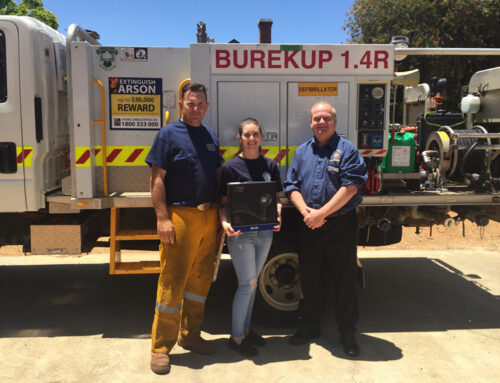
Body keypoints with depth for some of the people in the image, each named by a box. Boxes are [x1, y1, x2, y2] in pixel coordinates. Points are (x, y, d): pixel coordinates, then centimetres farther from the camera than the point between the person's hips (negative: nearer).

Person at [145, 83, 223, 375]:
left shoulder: (210, 136, 15)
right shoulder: (169, 134, -3)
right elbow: (157, 179, -8)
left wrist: (221, 212, 10)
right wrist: (162, 217, -16)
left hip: (209, 217, 6)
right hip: (180, 216, -6)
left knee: (201, 279, 13)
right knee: (172, 282, -2)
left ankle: (190, 335, 30)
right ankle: (161, 347, 11)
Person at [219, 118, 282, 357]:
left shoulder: (270, 166, 8)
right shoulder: (230, 167, -5)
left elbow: (276, 197, 11)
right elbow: (224, 202, -4)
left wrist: (278, 215, -8)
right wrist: (224, 223, -22)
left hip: (265, 232, 5)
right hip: (240, 233, -5)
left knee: (252, 283, 16)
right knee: (247, 284, -2)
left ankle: (245, 329, 32)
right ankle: (236, 336, 14)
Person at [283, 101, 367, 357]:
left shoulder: (346, 150, -3)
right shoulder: (302, 151, 11)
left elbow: (350, 187, -13)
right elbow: (292, 186, 6)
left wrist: (321, 213, -17)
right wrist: (306, 211, -12)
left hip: (341, 224, -4)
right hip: (309, 226, 4)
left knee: (345, 279, 5)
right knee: (309, 278, 14)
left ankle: (347, 332, 21)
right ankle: (309, 327, 31)